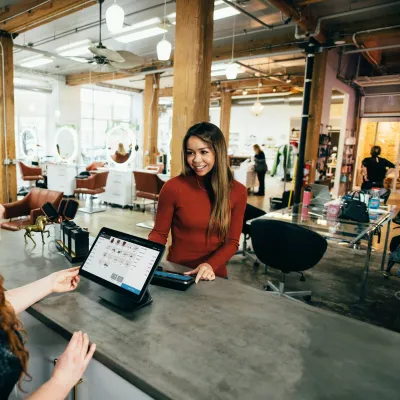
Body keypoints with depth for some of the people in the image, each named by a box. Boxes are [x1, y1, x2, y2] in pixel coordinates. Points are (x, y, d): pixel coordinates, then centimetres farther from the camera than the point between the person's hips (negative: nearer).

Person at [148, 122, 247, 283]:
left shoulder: (237, 191, -3)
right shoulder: (173, 187, -9)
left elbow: (232, 241, 0)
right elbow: (159, 233, 0)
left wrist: (211, 265, -16)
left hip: (214, 275, 1)